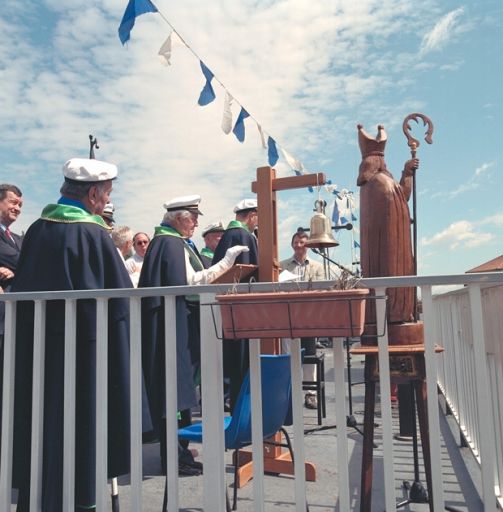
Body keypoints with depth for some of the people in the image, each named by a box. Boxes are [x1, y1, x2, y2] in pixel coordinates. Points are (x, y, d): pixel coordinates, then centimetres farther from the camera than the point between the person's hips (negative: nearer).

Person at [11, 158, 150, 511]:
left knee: (41, 418, 15)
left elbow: (20, 287, 12)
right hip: (82, 348, -6)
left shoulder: (37, 229, 4)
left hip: (34, 343, 6)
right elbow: (119, 297, -11)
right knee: (80, 420, 5)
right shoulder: (94, 234, -14)